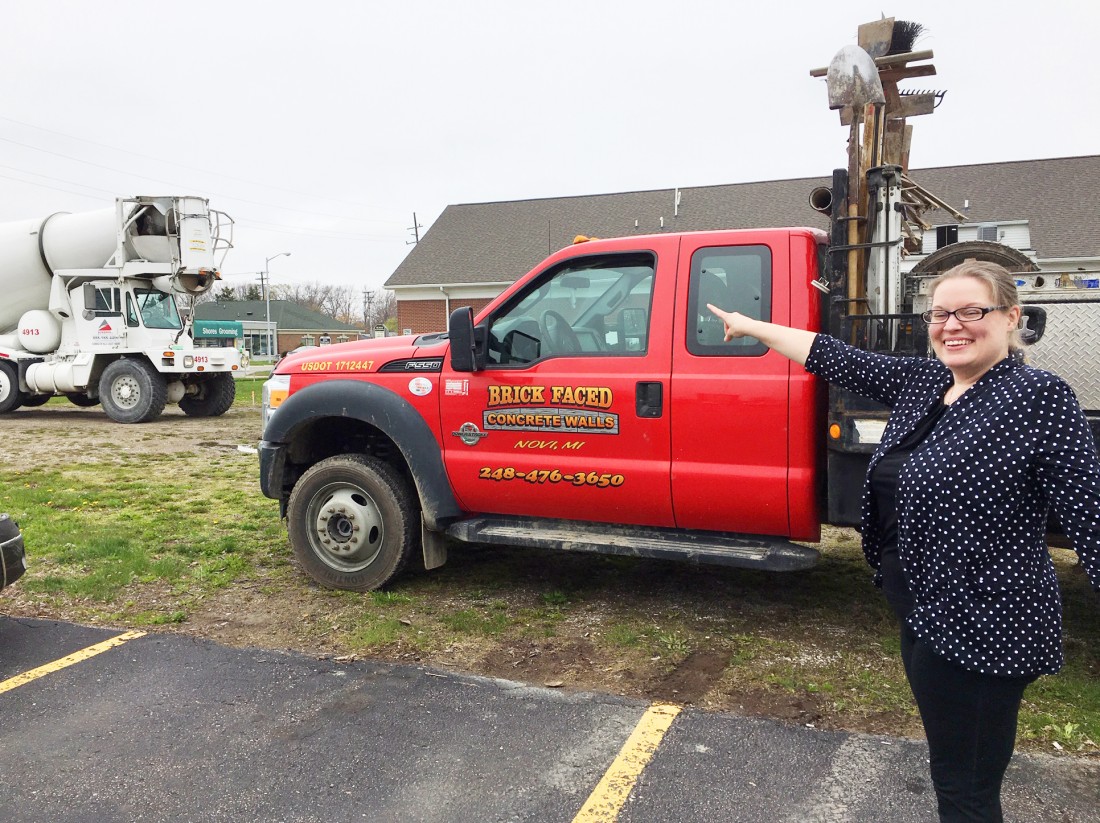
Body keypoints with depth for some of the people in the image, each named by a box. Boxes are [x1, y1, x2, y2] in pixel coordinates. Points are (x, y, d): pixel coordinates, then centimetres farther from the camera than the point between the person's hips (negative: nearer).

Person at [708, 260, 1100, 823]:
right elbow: (835, 358, 10)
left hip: (981, 629, -8)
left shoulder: (1039, 398, -15)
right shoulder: (921, 382, 5)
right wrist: (752, 327, 14)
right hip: (926, 614, 8)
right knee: (949, 769, 23)